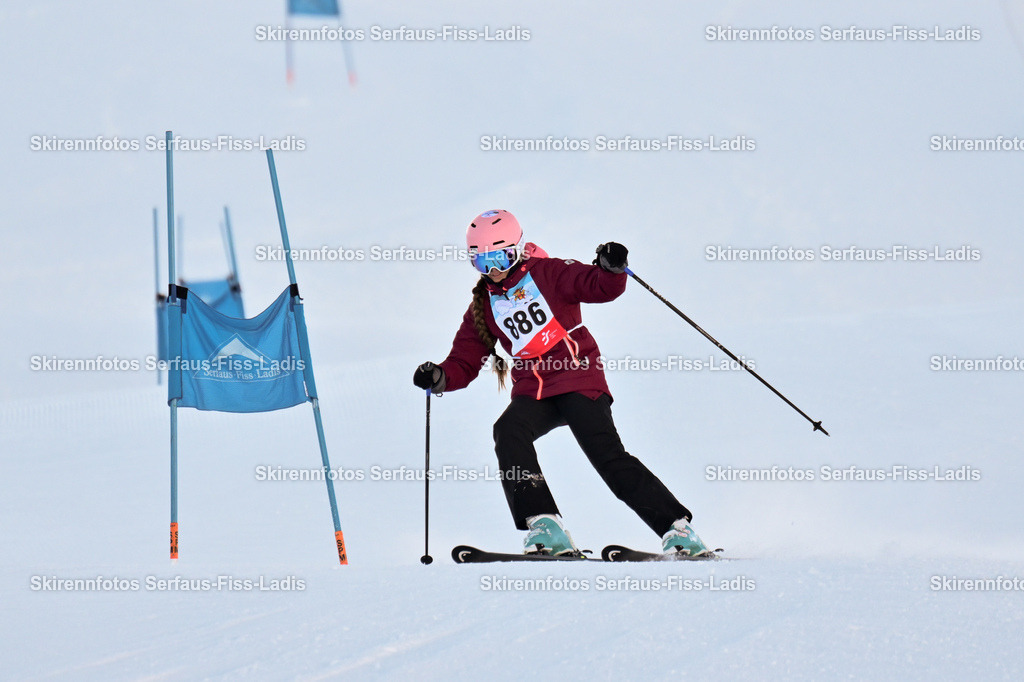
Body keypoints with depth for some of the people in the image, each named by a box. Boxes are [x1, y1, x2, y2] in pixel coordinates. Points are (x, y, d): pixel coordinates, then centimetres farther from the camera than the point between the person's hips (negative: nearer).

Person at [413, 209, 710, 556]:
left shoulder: (549, 274, 3)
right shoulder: (483, 306, 15)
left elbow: (600, 287, -7)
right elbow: (465, 362, 15)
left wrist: (612, 269, -29)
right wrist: (440, 377, -5)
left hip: (579, 380, -4)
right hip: (532, 394, 4)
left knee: (608, 456, -16)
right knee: (508, 432, -26)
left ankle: (676, 528, -6)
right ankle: (543, 526, -29)